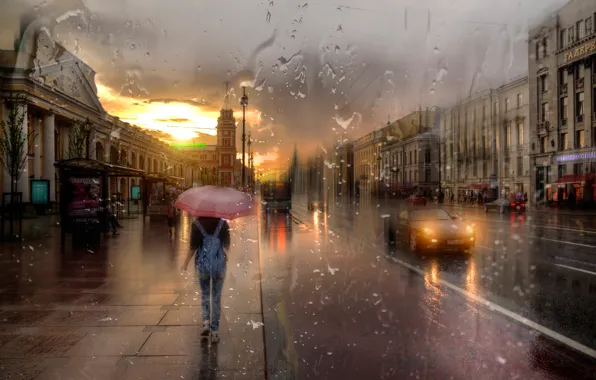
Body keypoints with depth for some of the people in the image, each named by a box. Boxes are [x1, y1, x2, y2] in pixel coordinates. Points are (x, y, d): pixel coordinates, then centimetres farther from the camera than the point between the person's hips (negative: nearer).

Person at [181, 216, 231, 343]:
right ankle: (214, 331, 10)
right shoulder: (223, 223, -4)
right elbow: (227, 245, 0)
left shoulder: (197, 224, -6)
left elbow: (193, 246, -8)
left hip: (203, 265, 0)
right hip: (219, 265, 0)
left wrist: (186, 263, 3)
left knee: (205, 294, 20)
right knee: (216, 297, 8)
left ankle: (206, 322, 4)